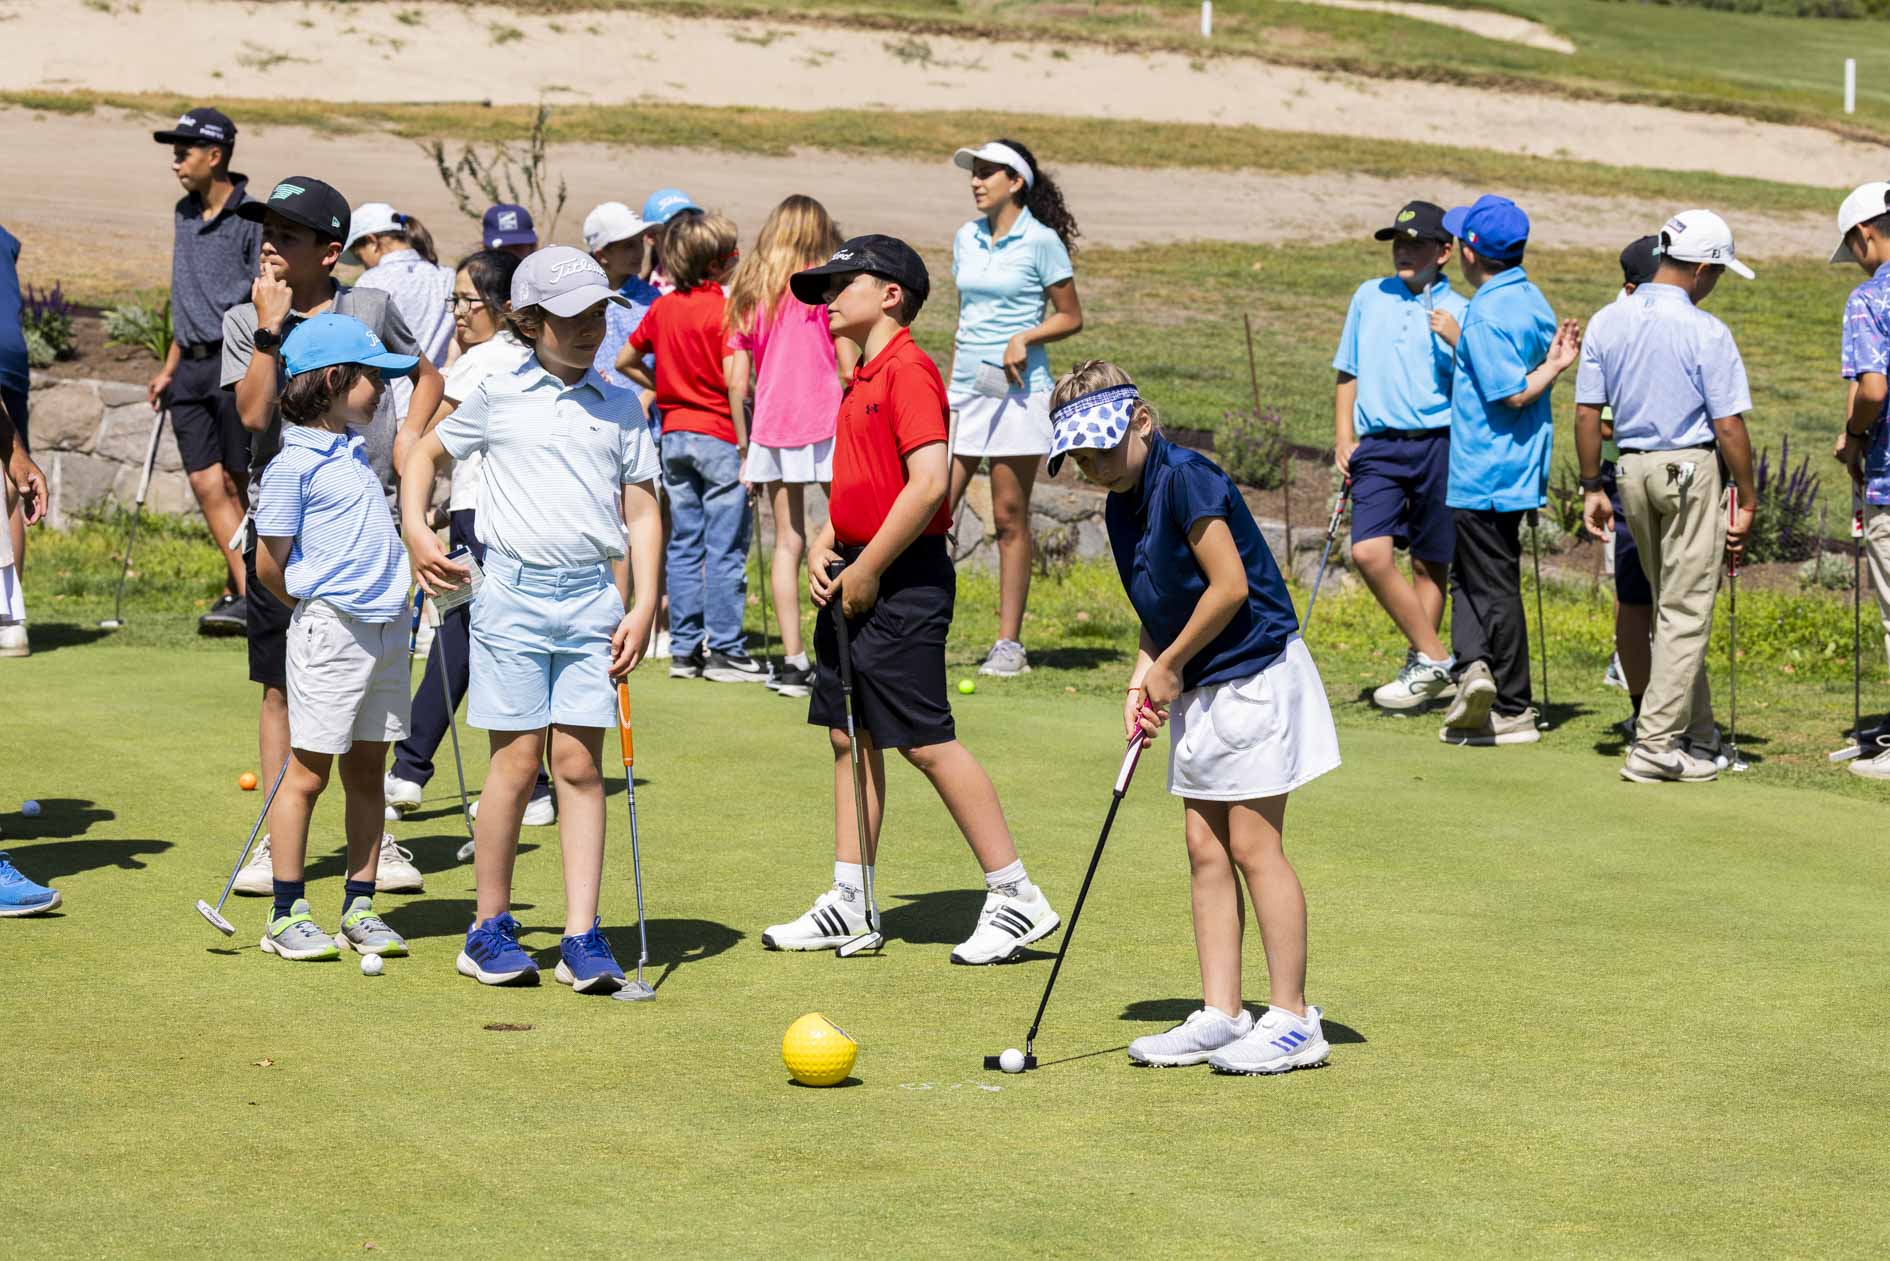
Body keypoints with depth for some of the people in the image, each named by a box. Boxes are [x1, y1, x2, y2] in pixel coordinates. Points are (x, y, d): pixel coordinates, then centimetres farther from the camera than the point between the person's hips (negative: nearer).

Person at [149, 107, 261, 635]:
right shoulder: (183, 214, 14)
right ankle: (246, 591, 0)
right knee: (205, 483, -2)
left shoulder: (252, 219, -9)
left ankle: (240, 594, 3)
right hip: (192, 366, 7)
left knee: (233, 484, -3)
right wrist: (170, 368, 22)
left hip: (237, 363, -7)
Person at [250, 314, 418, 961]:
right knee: (309, 770, -2)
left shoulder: (353, 453, 15)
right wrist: (323, 611, 7)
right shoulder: (293, 466, -10)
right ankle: (287, 915, 3)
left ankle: (360, 908, 15)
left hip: (387, 629, 8)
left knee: (367, 770, 10)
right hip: (331, 632, -8)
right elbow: (270, 567, -7)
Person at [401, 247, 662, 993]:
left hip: (592, 597, 2)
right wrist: (415, 529, 4)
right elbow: (425, 454, 19)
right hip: (514, 591, -2)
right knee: (517, 762, -1)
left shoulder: (621, 406, 10)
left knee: (580, 764, 0)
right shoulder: (499, 397, 5)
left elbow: (641, 512, 10)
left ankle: (582, 938, 1)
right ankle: (490, 929, 10)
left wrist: (644, 605, 1)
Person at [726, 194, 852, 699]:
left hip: (770, 426, 4)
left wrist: (746, 451, 12)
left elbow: (737, 382, 8)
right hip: (826, 421, -4)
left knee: (787, 543, 7)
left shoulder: (746, 294, 10)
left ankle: (793, 659, 4)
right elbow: (848, 366, -6)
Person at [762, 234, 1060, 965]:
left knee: (926, 742, -8)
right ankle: (849, 904, 18)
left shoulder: (907, 370, -14)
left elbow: (929, 481, -23)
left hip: (902, 582, -10)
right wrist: (823, 548, 6)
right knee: (849, 735, 11)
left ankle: (1017, 898, -1)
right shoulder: (863, 378, 16)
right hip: (856, 581, 10)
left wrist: (867, 570, -18)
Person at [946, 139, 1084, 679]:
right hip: (965, 389, 5)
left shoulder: (1041, 242, -5)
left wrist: (1025, 337, -16)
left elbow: (1071, 316, -1)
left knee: (1010, 517, -1)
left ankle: (1009, 643, 4)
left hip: (1017, 390, -5)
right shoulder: (966, 239, 12)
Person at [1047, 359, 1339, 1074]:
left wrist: (1170, 667, -10)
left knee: (1252, 844, -7)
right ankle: (1220, 1015, 11)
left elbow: (1230, 587, -20)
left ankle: (1292, 1021, -2)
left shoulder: (1185, 479, -17)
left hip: (1254, 671, -9)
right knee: (1205, 846, 7)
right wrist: (1142, 680, 1)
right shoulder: (1122, 506, 11)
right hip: (1199, 687, 9)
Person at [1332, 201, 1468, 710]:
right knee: (1369, 552, -14)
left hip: (1437, 444, -3)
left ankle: (1422, 666, 16)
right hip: (1377, 446, 3)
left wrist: (1457, 342, -19)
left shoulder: (1459, 312, 2)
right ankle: (1434, 660, -4)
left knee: (1430, 563, 4)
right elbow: (1348, 374, 21)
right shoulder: (1368, 297, 15)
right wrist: (1343, 438, 11)